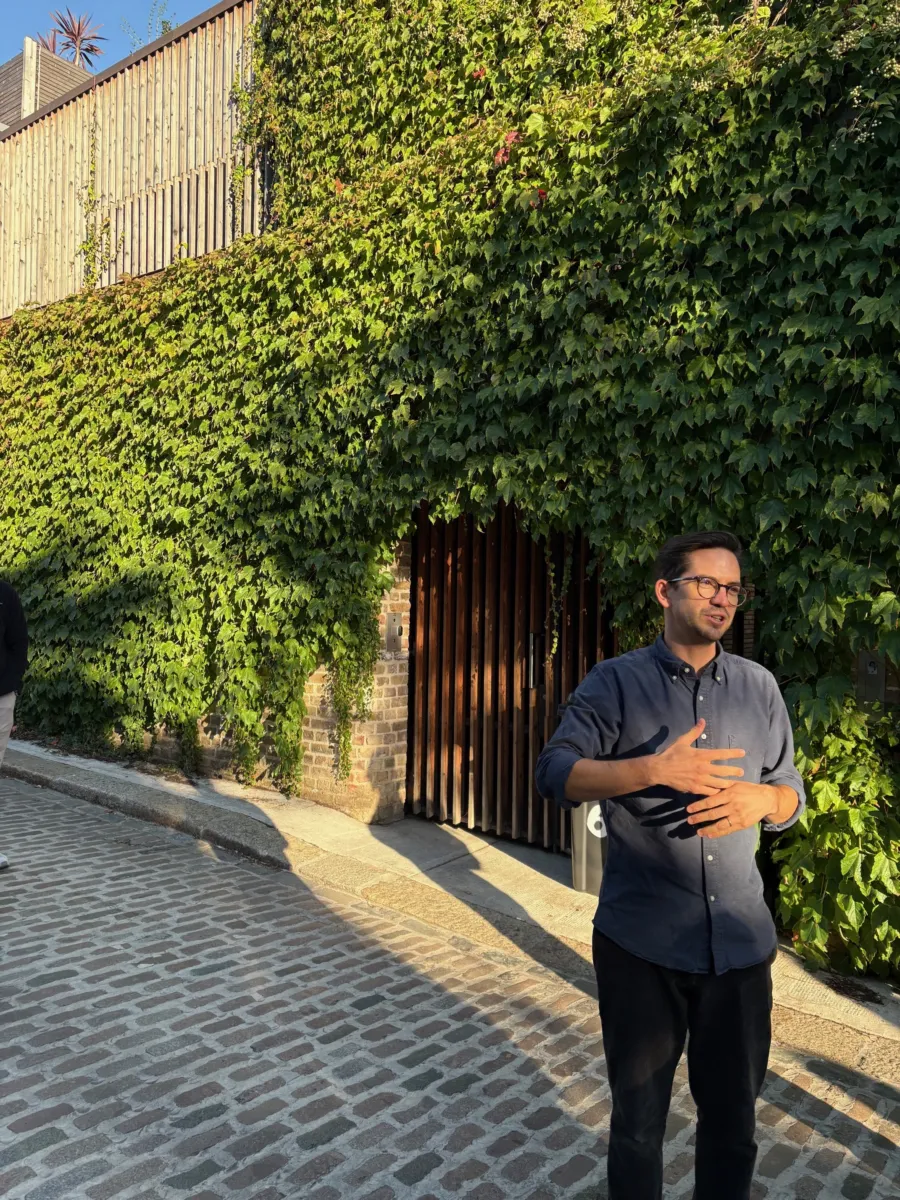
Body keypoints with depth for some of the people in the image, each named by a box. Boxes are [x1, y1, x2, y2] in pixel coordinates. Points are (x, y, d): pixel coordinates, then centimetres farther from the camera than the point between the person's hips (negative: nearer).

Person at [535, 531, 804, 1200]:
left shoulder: (759, 687, 5)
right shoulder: (616, 682, -5)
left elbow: (793, 798, 10)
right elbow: (555, 774, -14)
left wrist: (759, 800, -13)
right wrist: (655, 770, -26)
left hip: (741, 940, 3)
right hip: (641, 942, -2)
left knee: (734, 1116, 18)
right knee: (638, 1114, 17)